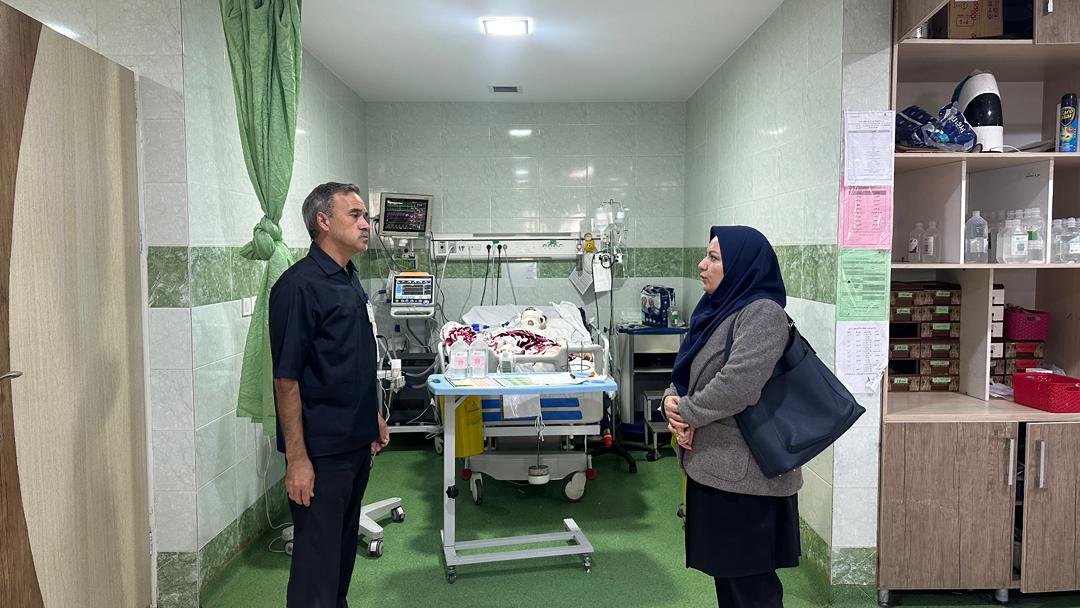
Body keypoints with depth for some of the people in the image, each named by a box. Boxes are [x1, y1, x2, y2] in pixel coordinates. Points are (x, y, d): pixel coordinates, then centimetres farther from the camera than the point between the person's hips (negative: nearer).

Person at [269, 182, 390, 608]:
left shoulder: (350, 281, 10)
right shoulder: (299, 285, -17)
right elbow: (286, 379, -18)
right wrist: (297, 459, -19)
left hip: (356, 443, 9)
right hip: (320, 450, -8)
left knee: (344, 546, 20)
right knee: (317, 557, 3)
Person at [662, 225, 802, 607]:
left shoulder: (763, 313, -17)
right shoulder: (718, 307, 12)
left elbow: (737, 385, -27)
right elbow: (686, 369, 14)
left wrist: (687, 413, -12)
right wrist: (672, 401, -7)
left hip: (743, 471, -9)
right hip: (713, 463, 9)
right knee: (724, 571, 20)